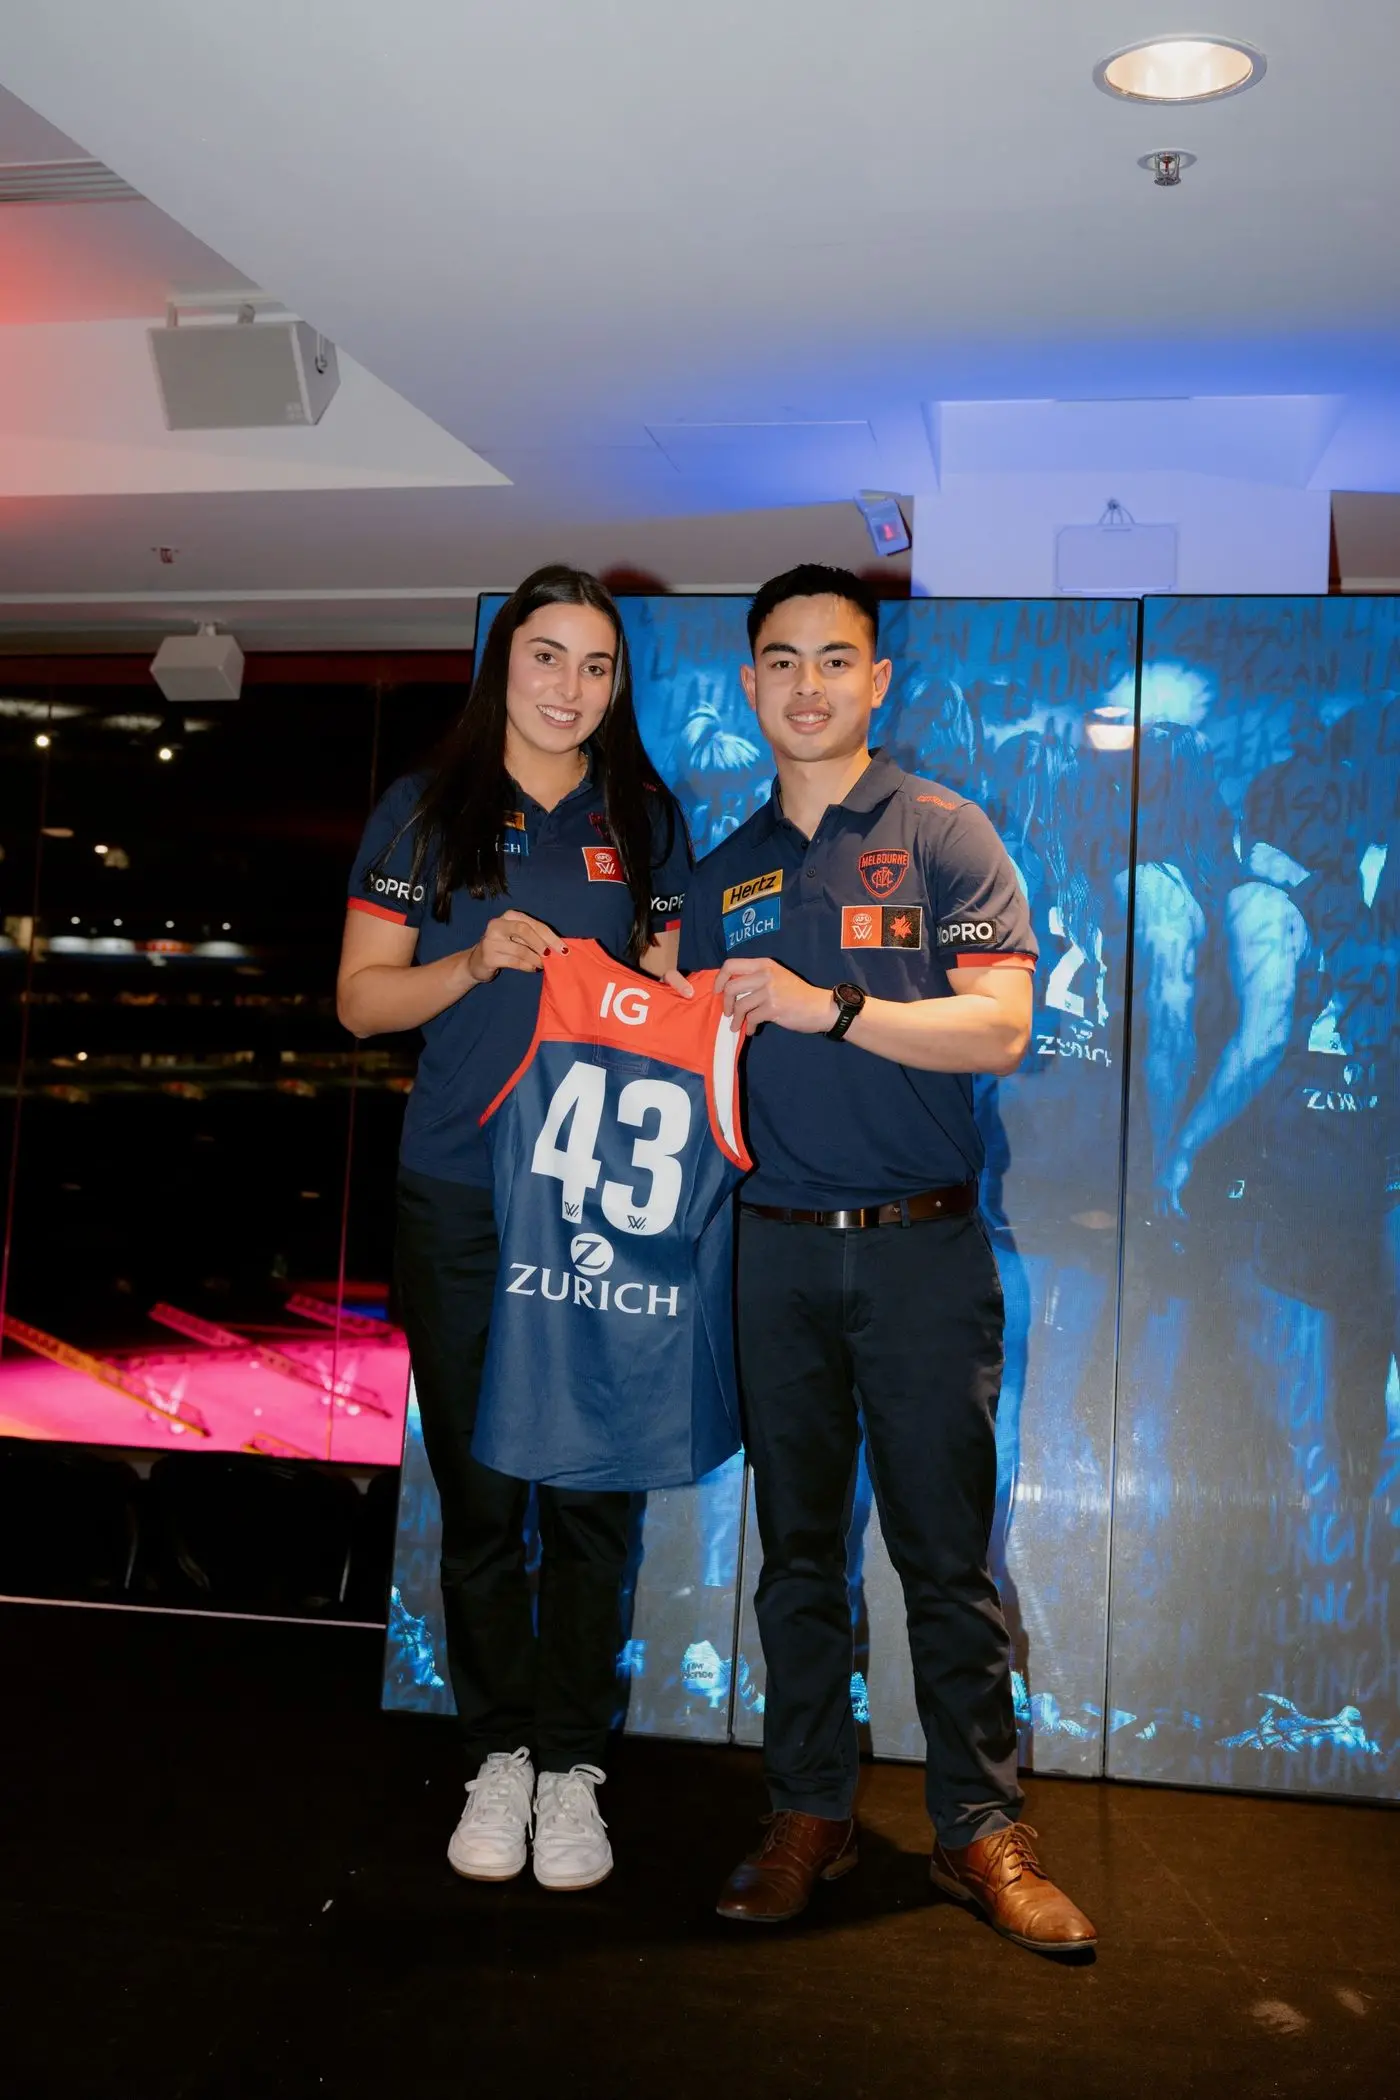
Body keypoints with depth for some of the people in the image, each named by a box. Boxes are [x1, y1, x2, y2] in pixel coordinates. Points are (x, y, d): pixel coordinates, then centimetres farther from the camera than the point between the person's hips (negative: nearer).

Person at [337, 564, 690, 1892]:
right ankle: (496, 1752, 22)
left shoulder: (645, 822, 11)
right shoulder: (423, 814, 6)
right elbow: (360, 998, 3)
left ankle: (570, 1763, 17)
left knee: (593, 1488, 2)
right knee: (477, 1489, 7)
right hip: (458, 1204, 0)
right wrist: (480, 959, -13)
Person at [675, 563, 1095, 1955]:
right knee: (798, 1548, 10)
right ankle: (809, 1814, 22)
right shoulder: (724, 875, 14)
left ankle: (980, 1832, 15)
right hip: (778, 1250, 4)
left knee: (946, 1553, 1)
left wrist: (827, 1006, -18)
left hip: (922, 1248, -3)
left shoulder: (943, 836, 1)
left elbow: (999, 1028, -10)